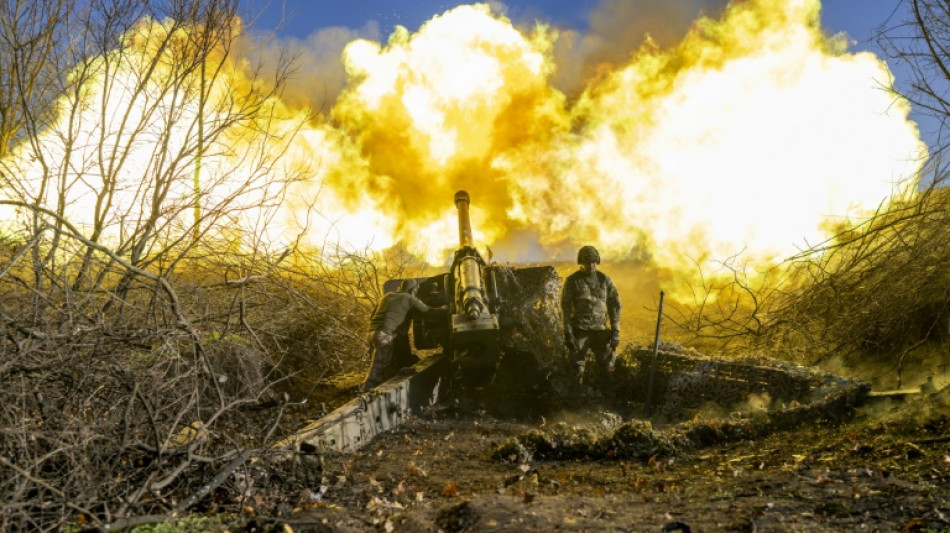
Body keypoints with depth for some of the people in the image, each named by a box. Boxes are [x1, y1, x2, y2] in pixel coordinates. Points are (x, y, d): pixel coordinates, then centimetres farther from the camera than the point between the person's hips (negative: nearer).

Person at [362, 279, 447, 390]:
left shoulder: (387, 296, 24)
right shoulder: (410, 299, 5)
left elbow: (372, 317, 29)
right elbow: (428, 311, 6)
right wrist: (443, 309, 23)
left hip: (373, 332, 8)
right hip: (386, 336, -8)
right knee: (376, 369, -10)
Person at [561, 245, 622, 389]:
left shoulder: (605, 280, 4)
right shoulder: (572, 281, -3)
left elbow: (614, 306, 6)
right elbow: (565, 308, -5)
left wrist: (615, 331, -1)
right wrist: (568, 333, -11)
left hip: (601, 330, 2)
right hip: (580, 331, -2)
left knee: (607, 369, 4)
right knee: (576, 370, -1)